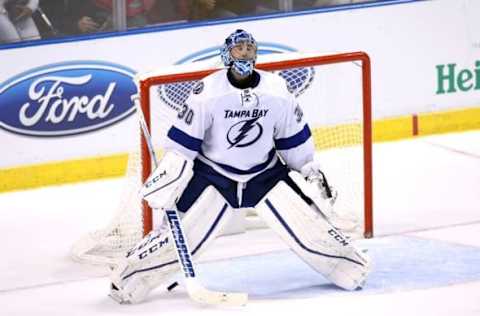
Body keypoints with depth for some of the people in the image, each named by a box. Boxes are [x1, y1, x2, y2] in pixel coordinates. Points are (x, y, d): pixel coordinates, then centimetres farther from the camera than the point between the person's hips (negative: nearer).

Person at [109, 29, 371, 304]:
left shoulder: (277, 91, -10)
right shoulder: (208, 93, -19)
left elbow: (295, 139, 4)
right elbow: (183, 140, -13)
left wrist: (310, 170, 8)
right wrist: (167, 178, -16)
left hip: (266, 174, 2)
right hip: (213, 175, -2)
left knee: (306, 224, -4)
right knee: (182, 231, -10)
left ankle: (351, 268, 14)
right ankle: (128, 279, -1)